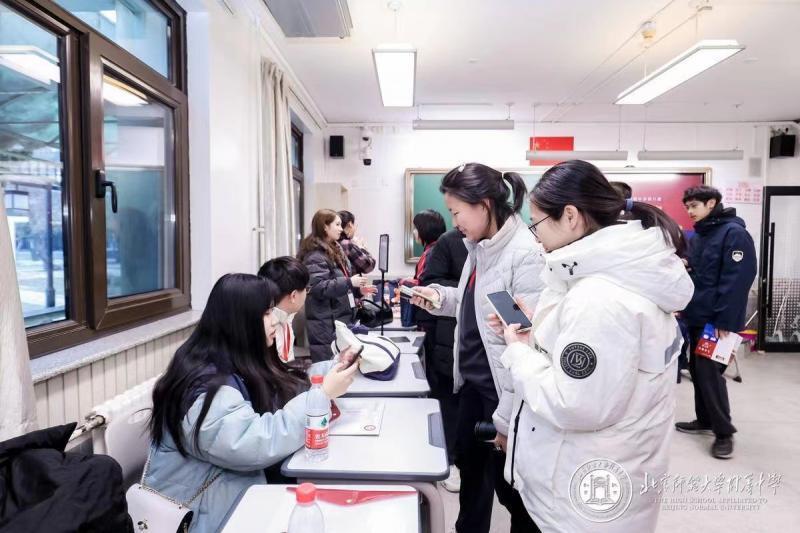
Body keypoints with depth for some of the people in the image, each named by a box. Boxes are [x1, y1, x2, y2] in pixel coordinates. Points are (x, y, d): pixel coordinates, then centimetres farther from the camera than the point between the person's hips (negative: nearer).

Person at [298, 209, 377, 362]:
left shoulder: (334, 250, 18)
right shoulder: (315, 255, -14)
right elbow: (318, 288, -24)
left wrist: (357, 290, 11)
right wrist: (349, 282, -25)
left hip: (341, 319, 10)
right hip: (326, 325, -9)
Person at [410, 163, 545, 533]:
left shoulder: (526, 254, -22)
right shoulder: (478, 246, 6)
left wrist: (508, 416, -22)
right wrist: (440, 296, 0)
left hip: (503, 390, -9)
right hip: (473, 380, 9)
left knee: (508, 482, 10)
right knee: (469, 465, 24)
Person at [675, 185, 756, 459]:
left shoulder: (734, 233, -13)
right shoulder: (697, 236, 12)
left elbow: (737, 280, -19)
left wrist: (725, 320, -22)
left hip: (717, 320, -8)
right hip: (697, 316, 8)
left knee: (710, 372, -6)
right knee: (697, 369, 14)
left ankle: (724, 431, 7)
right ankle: (705, 420, 27)